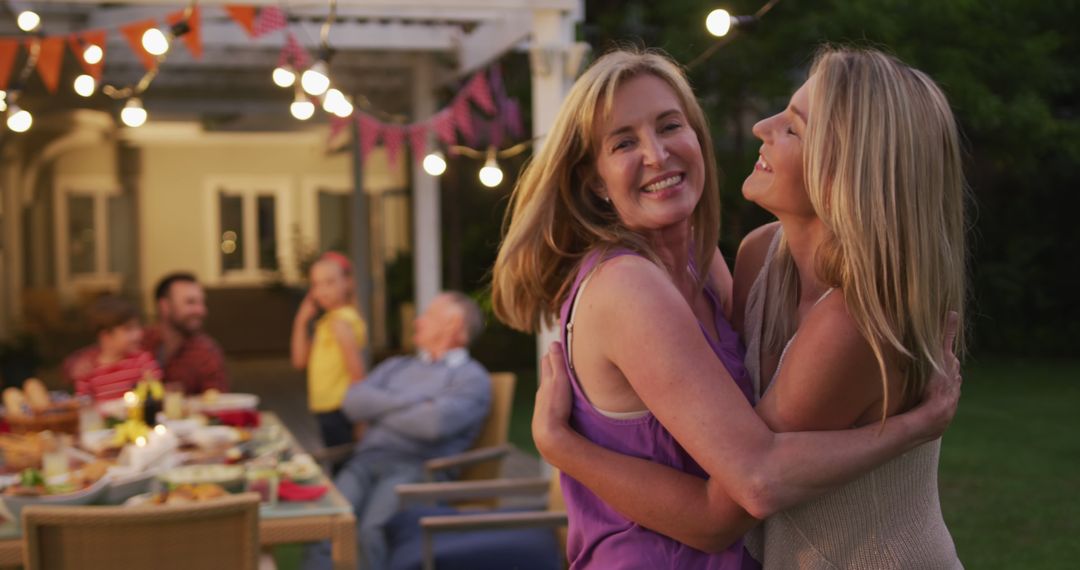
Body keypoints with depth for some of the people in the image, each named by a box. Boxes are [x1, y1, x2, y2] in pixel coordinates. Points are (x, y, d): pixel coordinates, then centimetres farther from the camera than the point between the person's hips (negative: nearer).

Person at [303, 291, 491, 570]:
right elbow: (354, 400, 11)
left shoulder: (472, 377, 7)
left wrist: (379, 410, 3)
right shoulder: (396, 366, 28)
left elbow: (434, 422, -13)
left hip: (415, 467, -5)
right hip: (366, 460, 5)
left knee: (372, 530, -32)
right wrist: (405, 404, -1)